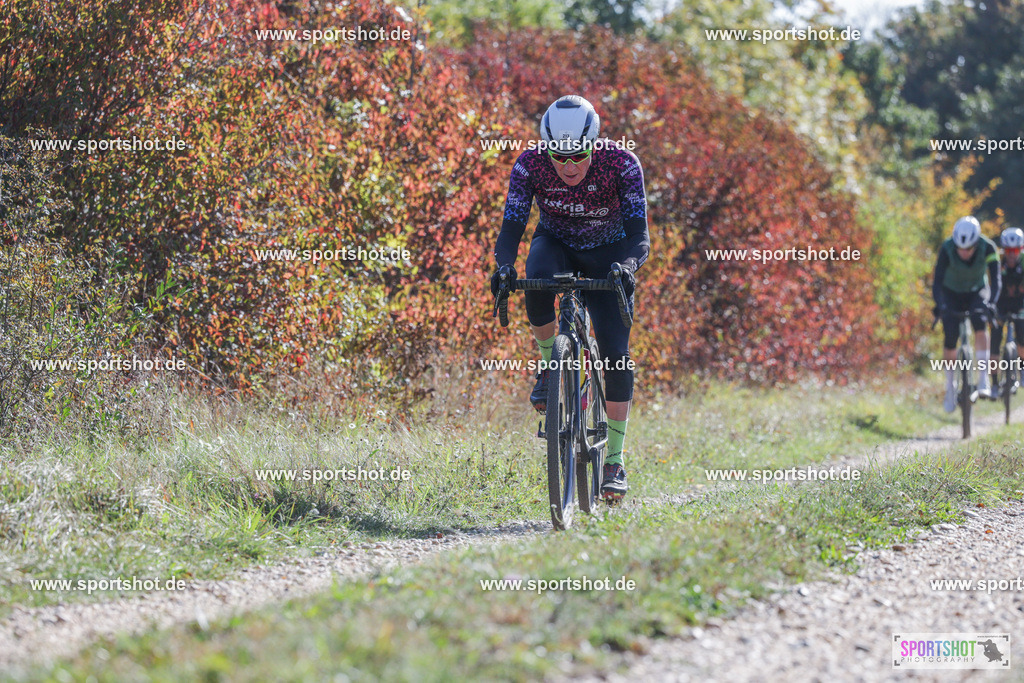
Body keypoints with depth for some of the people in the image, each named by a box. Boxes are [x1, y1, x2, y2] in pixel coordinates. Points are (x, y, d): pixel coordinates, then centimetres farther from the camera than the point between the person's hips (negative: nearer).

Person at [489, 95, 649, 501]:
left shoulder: (621, 163, -29)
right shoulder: (530, 165, -25)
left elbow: (639, 235, -31)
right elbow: (511, 228, -25)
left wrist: (626, 266, -52)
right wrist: (504, 267, -47)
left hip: (606, 254, -1)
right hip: (555, 243, 1)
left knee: (615, 353, -14)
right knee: (537, 281, -37)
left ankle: (615, 462, -5)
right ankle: (549, 365, -11)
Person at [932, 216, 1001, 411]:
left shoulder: (988, 248, -29)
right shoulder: (947, 249, -31)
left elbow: (996, 280, -35)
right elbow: (937, 282, -35)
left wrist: (991, 303, -52)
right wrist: (940, 306, -52)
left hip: (977, 292, 0)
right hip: (951, 294, 0)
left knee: (980, 322, -28)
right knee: (950, 338, -11)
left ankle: (984, 380, -30)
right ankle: (950, 389, 7)